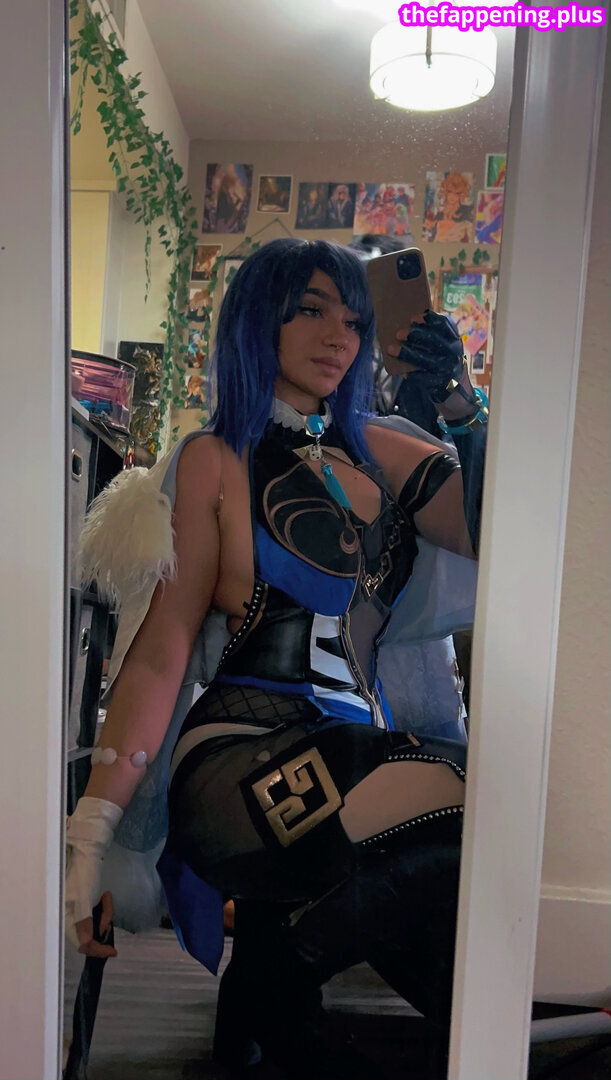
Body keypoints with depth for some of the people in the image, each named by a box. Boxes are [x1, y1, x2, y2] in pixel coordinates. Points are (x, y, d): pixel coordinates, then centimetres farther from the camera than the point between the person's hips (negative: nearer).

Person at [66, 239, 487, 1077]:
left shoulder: (379, 453, 17)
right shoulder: (218, 460, 3)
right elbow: (161, 654, -3)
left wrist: (465, 406, 2)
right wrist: (92, 828, -8)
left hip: (364, 745, 6)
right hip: (248, 751, -6)